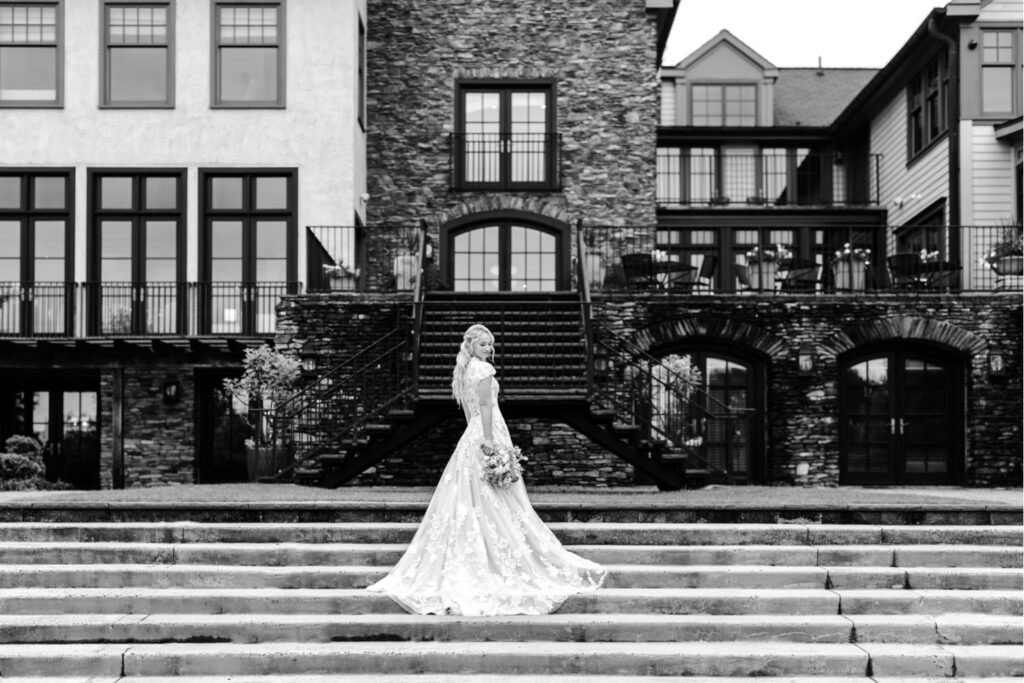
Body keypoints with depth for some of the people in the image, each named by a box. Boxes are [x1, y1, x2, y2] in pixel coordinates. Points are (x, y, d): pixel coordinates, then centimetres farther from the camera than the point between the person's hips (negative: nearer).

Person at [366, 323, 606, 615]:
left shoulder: (462, 371, 16)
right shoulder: (483, 369, -11)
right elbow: (486, 406, -18)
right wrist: (489, 440, -23)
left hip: (471, 437, 9)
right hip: (488, 434, -9)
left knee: (468, 504, 8)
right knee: (494, 504, -6)